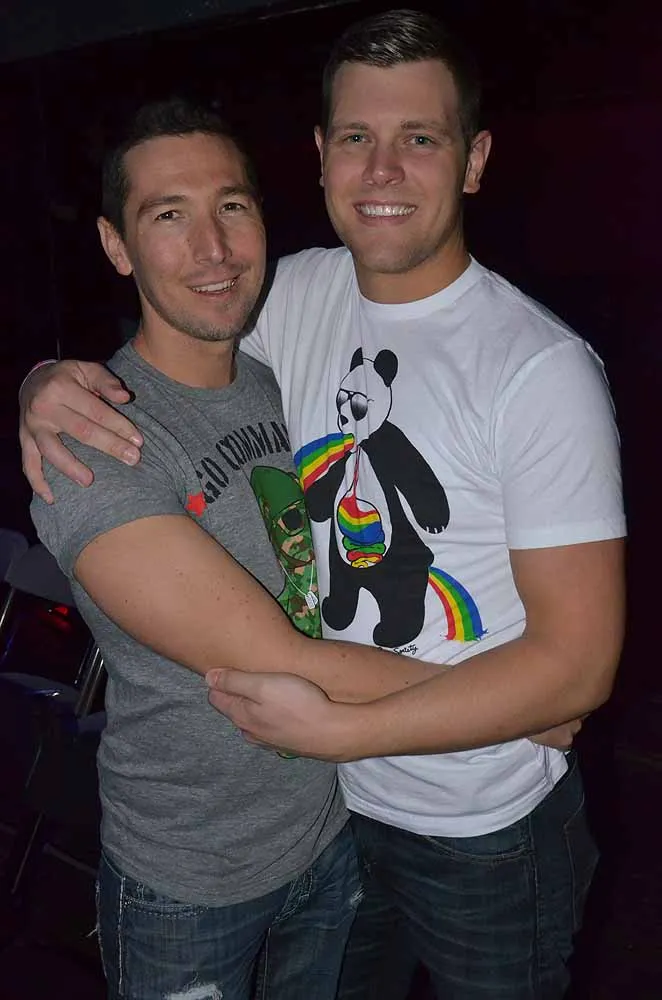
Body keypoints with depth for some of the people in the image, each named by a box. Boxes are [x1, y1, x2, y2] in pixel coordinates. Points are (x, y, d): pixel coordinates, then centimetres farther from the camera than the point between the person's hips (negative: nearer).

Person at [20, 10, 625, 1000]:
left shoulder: (541, 368, -23)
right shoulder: (298, 295, -7)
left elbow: (578, 659, -23)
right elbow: (168, 365, 6)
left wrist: (337, 729, -25)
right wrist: (50, 385, -17)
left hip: (484, 832, -4)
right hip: (318, 789, 5)